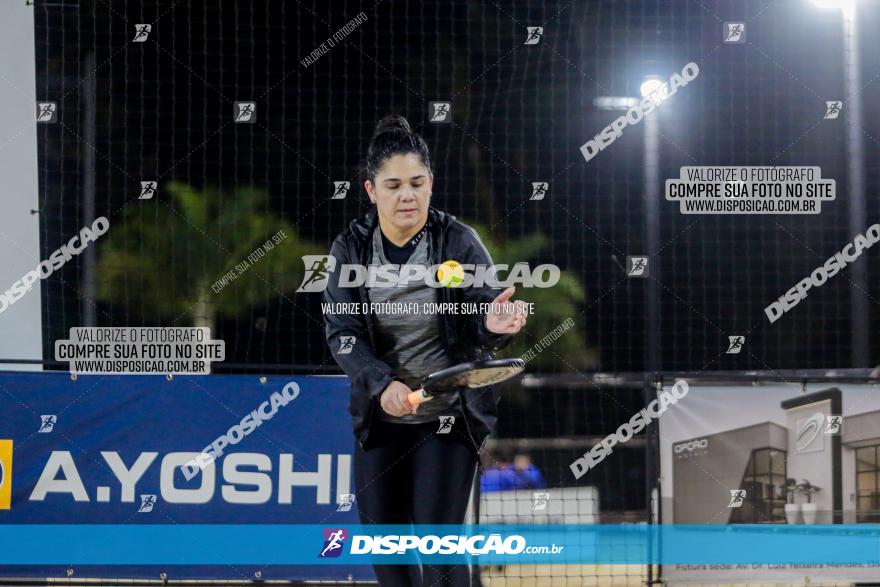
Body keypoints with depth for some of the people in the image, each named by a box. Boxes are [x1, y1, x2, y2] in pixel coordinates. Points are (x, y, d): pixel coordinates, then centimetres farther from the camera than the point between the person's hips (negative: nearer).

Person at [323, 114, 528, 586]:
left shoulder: (459, 241, -11)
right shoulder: (351, 248, -5)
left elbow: (478, 327, -15)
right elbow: (342, 332, -9)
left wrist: (492, 325, -40)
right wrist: (381, 383, -27)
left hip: (450, 415, -3)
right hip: (380, 415, 3)